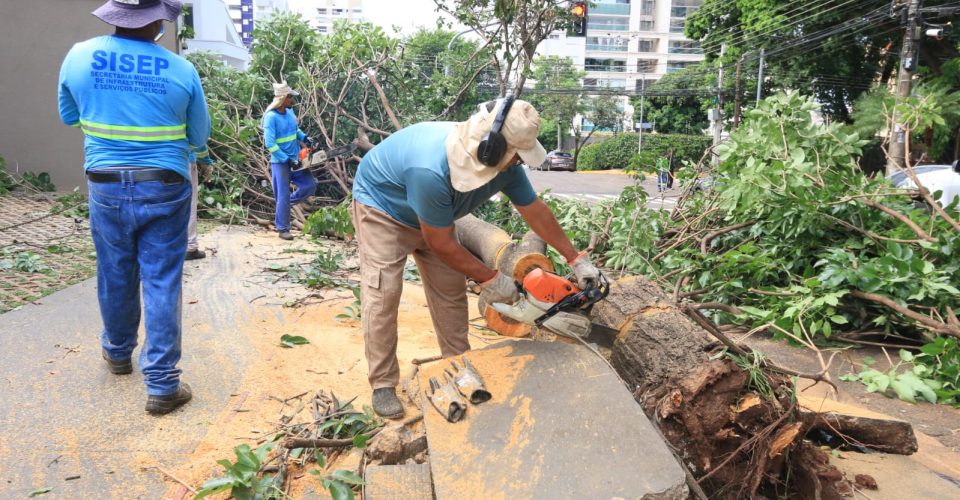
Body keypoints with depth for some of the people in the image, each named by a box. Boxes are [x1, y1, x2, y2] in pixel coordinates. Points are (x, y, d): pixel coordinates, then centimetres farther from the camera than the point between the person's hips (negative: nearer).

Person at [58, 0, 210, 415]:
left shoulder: (78, 57, -3)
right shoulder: (181, 70, -9)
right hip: (165, 189, -2)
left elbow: (69, 117, 14)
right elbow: (199, 137, 3)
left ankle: (118, 352, 42)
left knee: (115, 277, 19)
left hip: (106, 187, 3)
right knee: (161, 284, 2)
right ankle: (162, 385, 5)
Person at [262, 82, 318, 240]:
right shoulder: (271, 117, -19)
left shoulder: (290, 111, 4)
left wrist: (305, 138, 2)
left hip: (295, 159, 7)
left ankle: (284, 204, 25)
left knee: (310, 185, 6)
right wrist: (288, 160, -22)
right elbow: (270, 144, -22)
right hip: (280, 162, -7)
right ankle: (283, 229, 8)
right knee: (284, 194, -3)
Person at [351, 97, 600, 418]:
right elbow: (441, 244, -32)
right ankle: (383, 384, 0)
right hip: (381, 207, -6)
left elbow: (535, 211, -8)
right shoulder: (432, 171, -44)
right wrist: (490, 280, -22)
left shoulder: (503, 162, -23)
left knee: (451, 290, 4)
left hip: (431, 215, 7)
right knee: (382, 294, -13)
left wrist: (576, 259, -4)